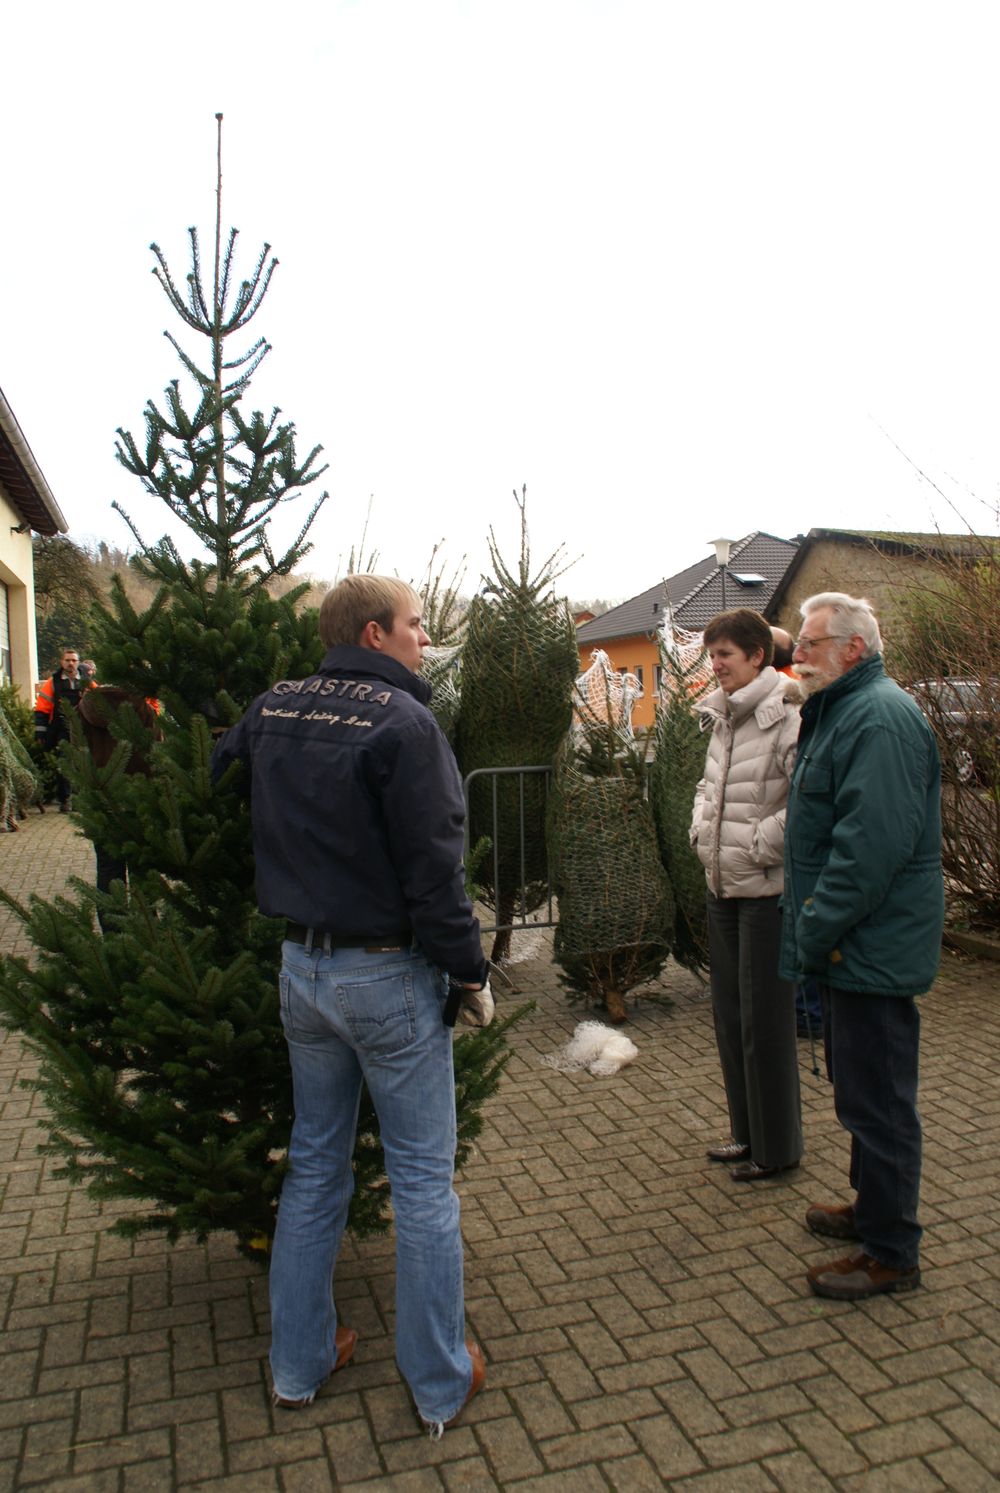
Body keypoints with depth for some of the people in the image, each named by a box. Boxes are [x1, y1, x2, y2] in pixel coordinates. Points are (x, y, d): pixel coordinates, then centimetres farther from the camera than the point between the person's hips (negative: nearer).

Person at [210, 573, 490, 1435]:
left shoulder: (272, 711, 3)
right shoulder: (403, 722, -18)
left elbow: (215, 777, 17)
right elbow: (433, 870, -19)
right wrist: (472, 974, -7)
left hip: (302, 969, 7)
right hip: (389, 976, -6)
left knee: (314, 1166, 20)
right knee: (423, 1179, 9)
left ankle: (298, 1364, 35)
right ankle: (441, 1384, 24)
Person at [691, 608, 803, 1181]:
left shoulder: (787, 718, -17)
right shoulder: (723, 719, 10)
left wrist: (759, 846, -18)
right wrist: (702, 831, 9)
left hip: (767, 890, -9)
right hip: (724, 887, 9)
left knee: (765, 1020, 3)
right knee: (730, 1016, 16)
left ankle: (777, 1148, 21)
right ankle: (748, 1132, 33)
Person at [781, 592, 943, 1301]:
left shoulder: (880, 718, -20)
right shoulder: (842, 711, 15)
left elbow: (872, 842, -28)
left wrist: (817, 931, -20)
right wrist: (812, 932, 18)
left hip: (873, 947, -11)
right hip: (853, 946, 11)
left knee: (875, 1099, 2)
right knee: (861, 1089, 21)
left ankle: (891, 1254, 17)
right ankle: (873, 1209, 38)